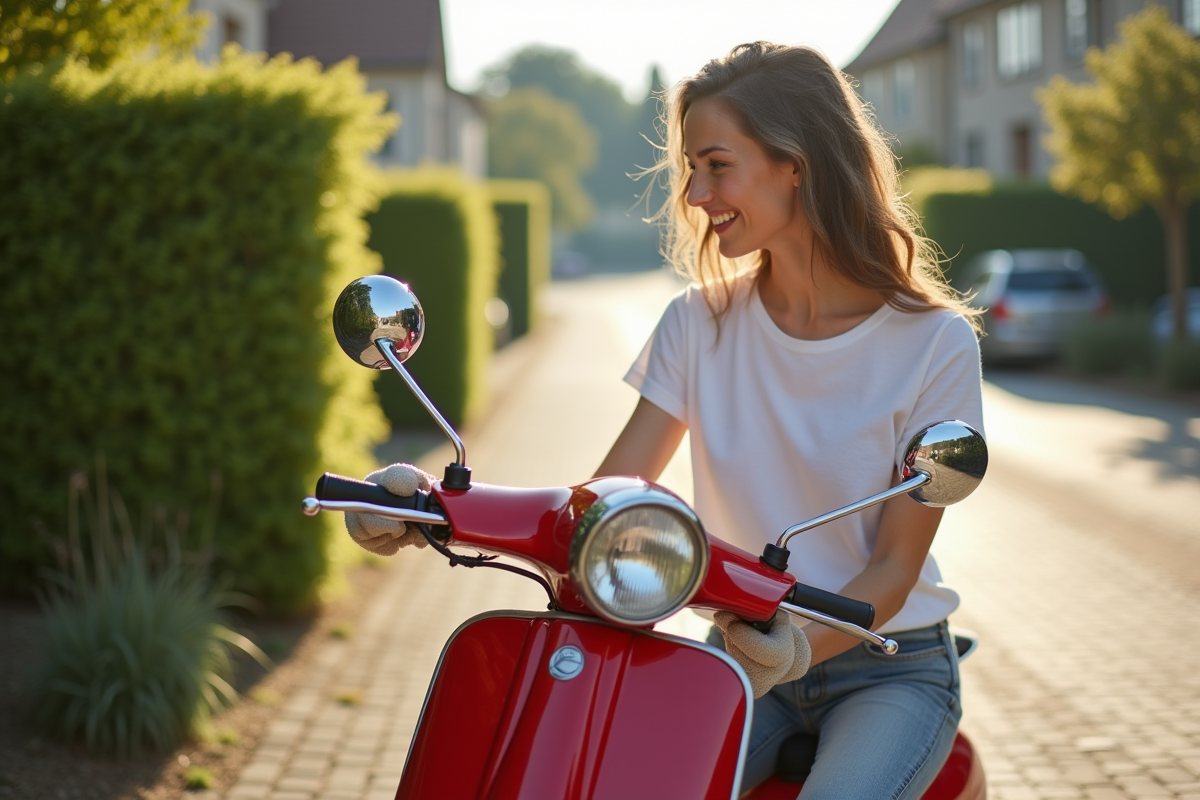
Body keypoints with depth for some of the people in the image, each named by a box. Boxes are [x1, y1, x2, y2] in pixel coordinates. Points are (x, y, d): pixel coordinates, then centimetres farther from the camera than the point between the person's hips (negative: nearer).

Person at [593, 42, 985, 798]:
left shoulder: (934, 343, -11)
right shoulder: (700, 323, 0)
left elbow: (897, 563, -10)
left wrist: (801, 646, -29)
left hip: (889, 667, -2)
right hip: (741, 654, 3)